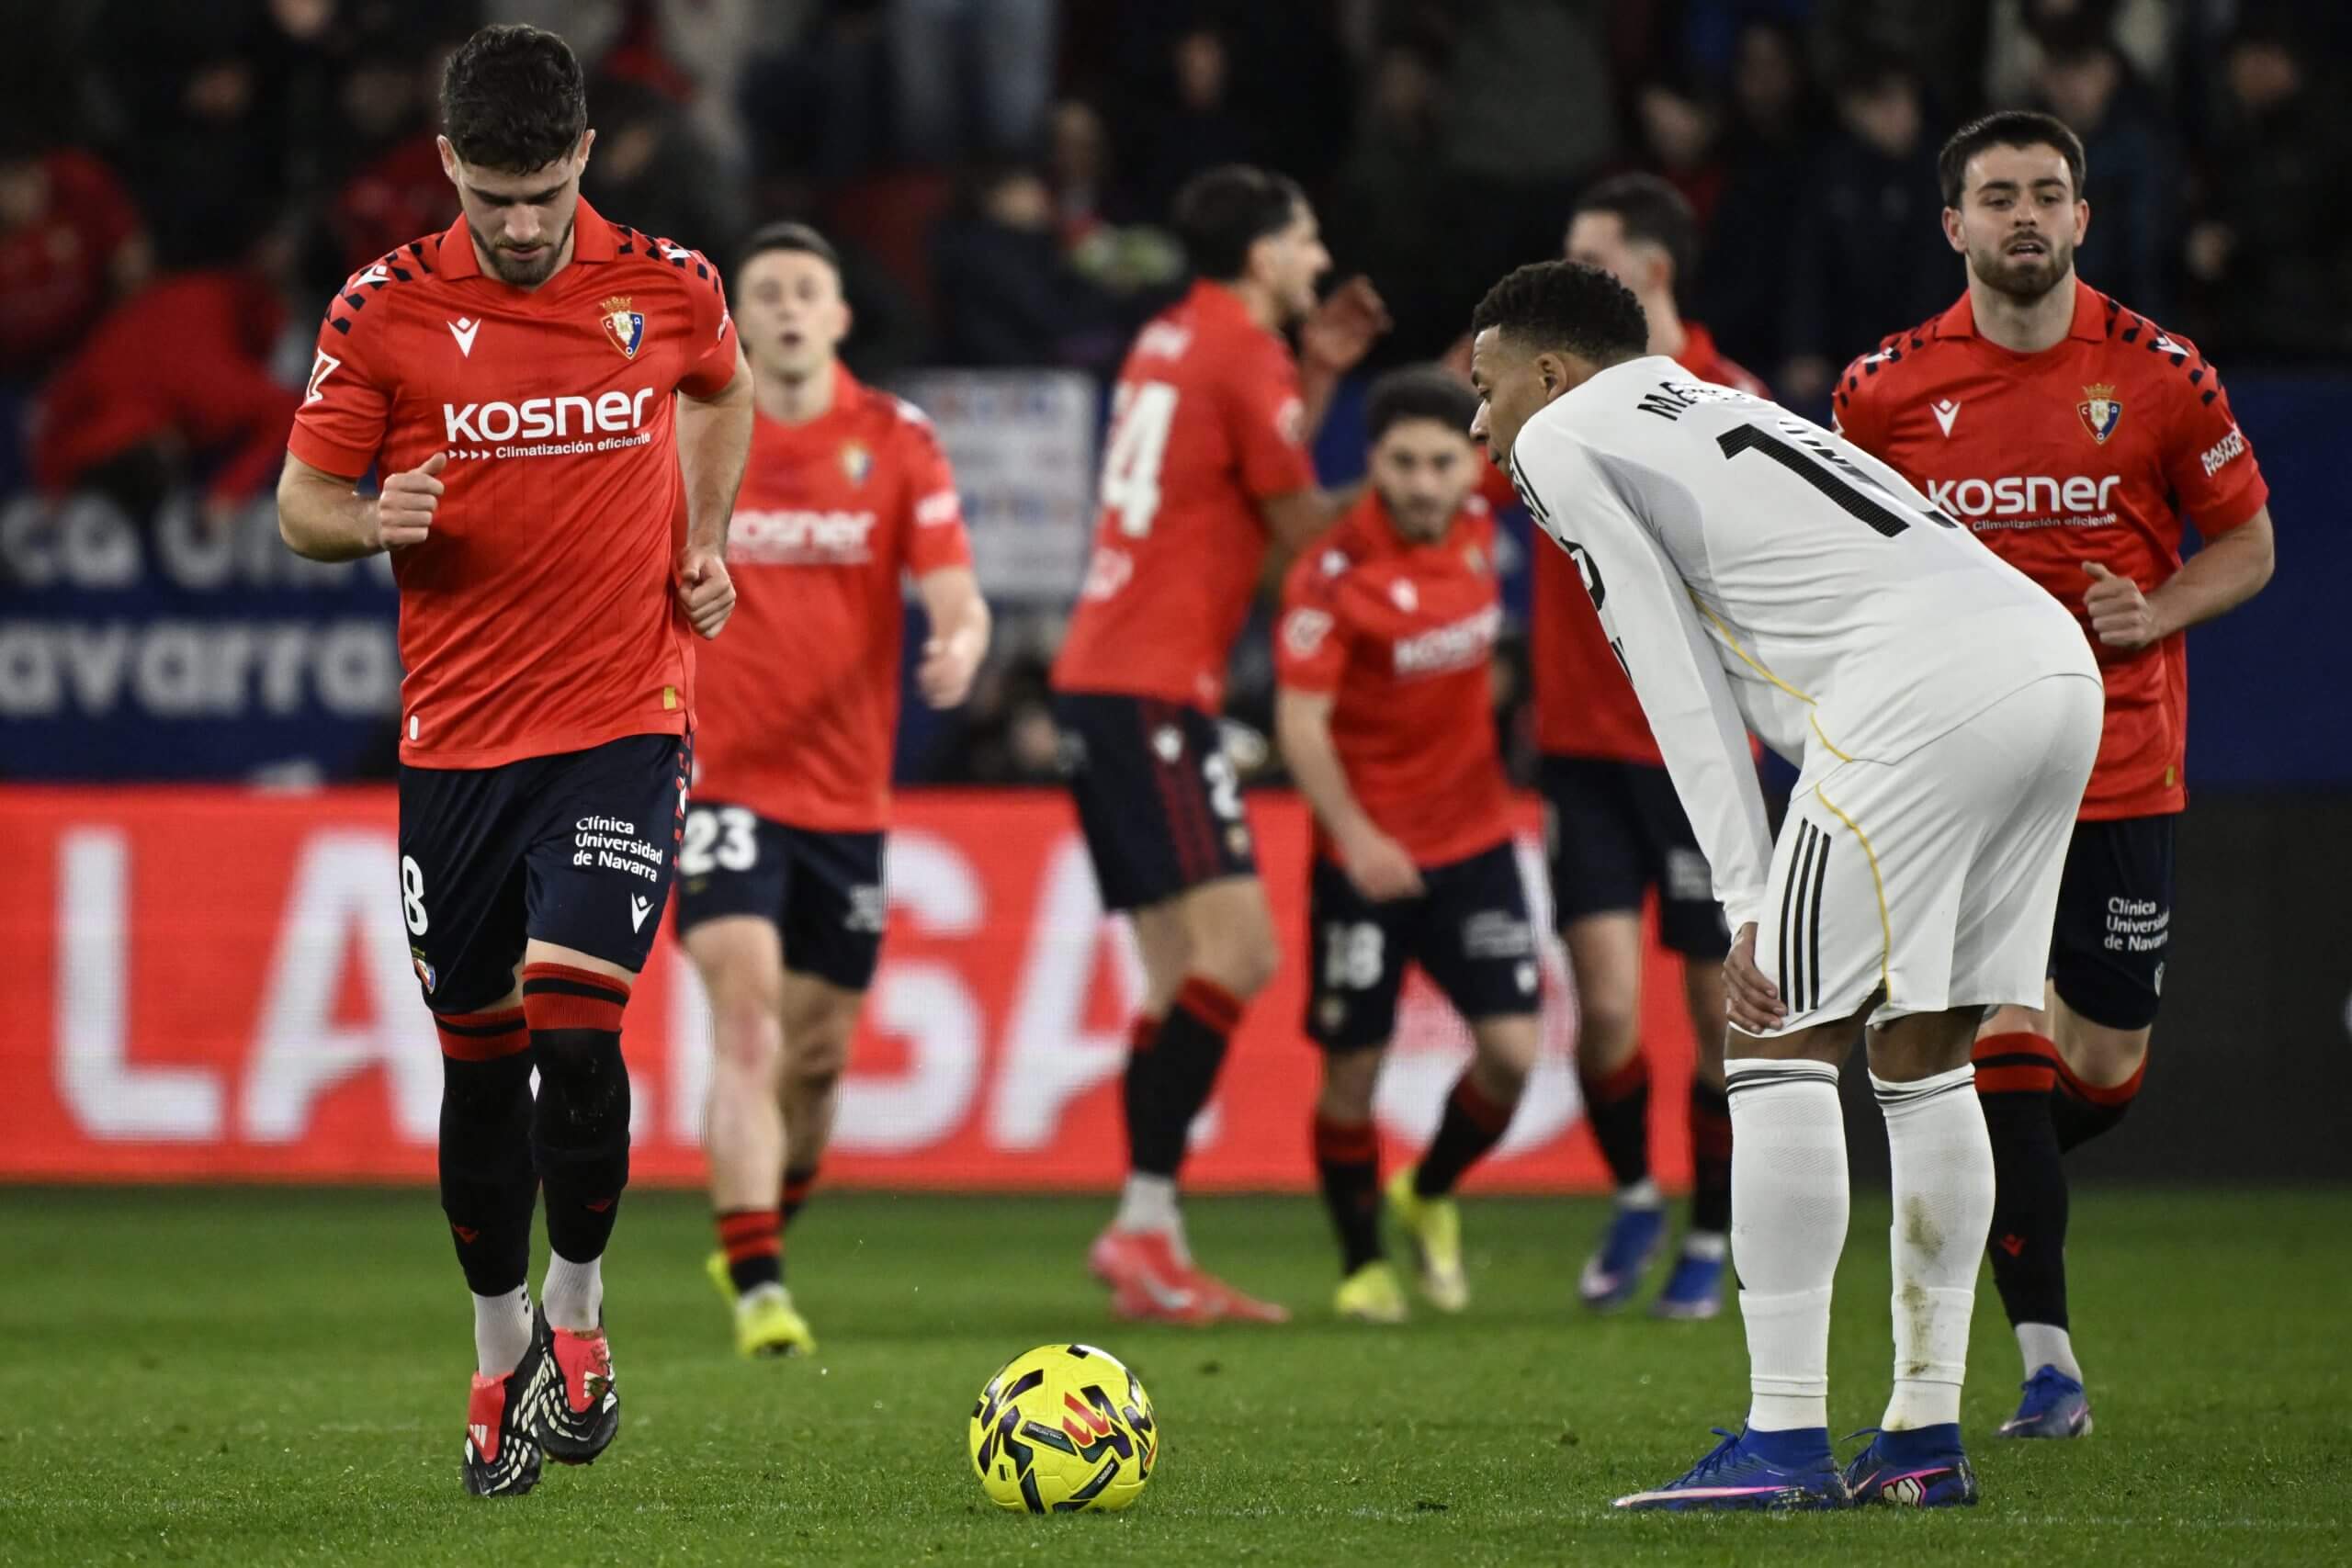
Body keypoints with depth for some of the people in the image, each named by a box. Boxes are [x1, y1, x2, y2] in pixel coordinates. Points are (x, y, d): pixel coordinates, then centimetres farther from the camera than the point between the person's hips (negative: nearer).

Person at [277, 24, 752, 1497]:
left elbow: (723, 392, 22)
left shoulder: (668, 287, -1)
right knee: (479, 1059, 7)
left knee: (576, 1028, -16)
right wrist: (370, 522, -19)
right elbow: (302, 503, 3)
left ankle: (578, 1312, 7)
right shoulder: (384, 313, -4)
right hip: (456, 739, 1)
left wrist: (703, 543, 8)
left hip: (624, 724, -1)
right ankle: (503, 1355, 25)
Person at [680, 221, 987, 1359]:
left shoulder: (898, 443, 0)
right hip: (720, 782, -3)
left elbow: (954, 592, -7)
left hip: (846, 793, 3)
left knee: (818, 1052, 11)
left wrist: (960, 643, -29)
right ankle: (756, 1288, -23)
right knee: (748, 1016, -20)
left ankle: (757, 1244, 37)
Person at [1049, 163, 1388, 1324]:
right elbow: (1302, 531, -3)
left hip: (1103, 678, 10)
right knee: (1235, 953, -15)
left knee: (1184, 973, 7)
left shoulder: (1175, 339, 18)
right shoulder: (1243, 356, -9)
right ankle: (1144, 1224, -20)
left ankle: (1154, 1256, 4)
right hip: (1153, 687, -10)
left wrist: (1316, 376, 19)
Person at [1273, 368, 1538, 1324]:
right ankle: (1361, 1264, 16)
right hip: (1367, 850, -4)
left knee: (1510, 1053, -6)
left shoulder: (1476, 527, -3)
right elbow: (1300, 722, -19)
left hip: (1474, 839, 4)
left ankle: (1430, 1195, 22)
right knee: (1354, 1066, -2)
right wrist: (1355, 834, -29)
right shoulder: (1333, 572, -17)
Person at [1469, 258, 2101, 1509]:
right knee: (1922, 1055, 16)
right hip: (2058, 659, 8)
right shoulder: (1719, 414, 35)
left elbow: (1680, 686, 3)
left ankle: (1785, 1441, -5)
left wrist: (1747, 910, 1)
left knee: (1782, 1048, -2)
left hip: (1928, 690, -8)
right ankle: (1926, 1439, 17)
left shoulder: (1561, 439, 11)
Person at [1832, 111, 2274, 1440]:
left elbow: (2247, 542, 7)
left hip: (2121, 768, 1)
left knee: (2105, 1068, 4)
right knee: (2004, 1039, -13)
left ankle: (1981, 1190, 39)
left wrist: (2158, 611, -10)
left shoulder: (2159, 374, -2)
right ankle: (2047, 1361, -8)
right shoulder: (1888, 389, 0)